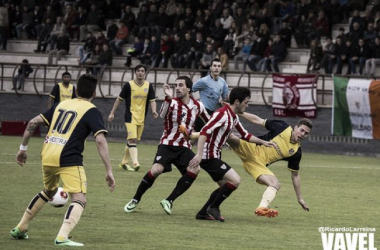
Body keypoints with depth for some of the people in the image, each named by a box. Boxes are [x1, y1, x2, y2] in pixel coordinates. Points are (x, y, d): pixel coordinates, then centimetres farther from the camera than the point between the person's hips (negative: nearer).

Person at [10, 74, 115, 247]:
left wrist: (23, 148, 26)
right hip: (69, 160, -7)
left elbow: (33, 123, 16)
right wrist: (109, 171, -14)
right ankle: (62, 237, -32)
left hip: (47, 157, 7)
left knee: (48, 192, 31)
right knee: (80, 200, -8)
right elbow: (100, 140, -13)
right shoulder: (92, 111, 0)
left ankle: (20, 229, 35)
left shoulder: (61, 105, 18)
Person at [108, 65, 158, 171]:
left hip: (141, 118, 5)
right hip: (130, 116, -5)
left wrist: (153, 111, -15)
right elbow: (119, 99, 2)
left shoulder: (149, 86, 3)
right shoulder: (129, 85, -6)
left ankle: (124, 162, 26)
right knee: (132, 139, -18)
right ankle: (135, 163, -28)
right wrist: (112, 113, 1)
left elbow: (152, 100, 5)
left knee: (134, 140, 12)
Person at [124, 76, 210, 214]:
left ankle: (169, 201, -12)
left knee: (195, 169, -23)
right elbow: (162, 115, -29)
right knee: (156, 170, -26)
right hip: (167, 144, -3)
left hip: (184, 147, 3)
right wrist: (168, 98, -40)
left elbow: (210, 122, 23)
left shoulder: (197, 106, 5)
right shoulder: (172, 102, -7)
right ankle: (135, 200, -5)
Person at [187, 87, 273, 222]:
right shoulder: (222, 114, -19)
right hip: (209, 157, -10)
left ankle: (203, 213, 21)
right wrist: (199, 154, -35)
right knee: (235, 180, -16)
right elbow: (204, 132, -27)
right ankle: (213, 207, -4)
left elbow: (245, 135, 28)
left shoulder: (234, 117, 13)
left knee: (226, 186, 18)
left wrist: (263, 142, 22)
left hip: (214, 157, 11)